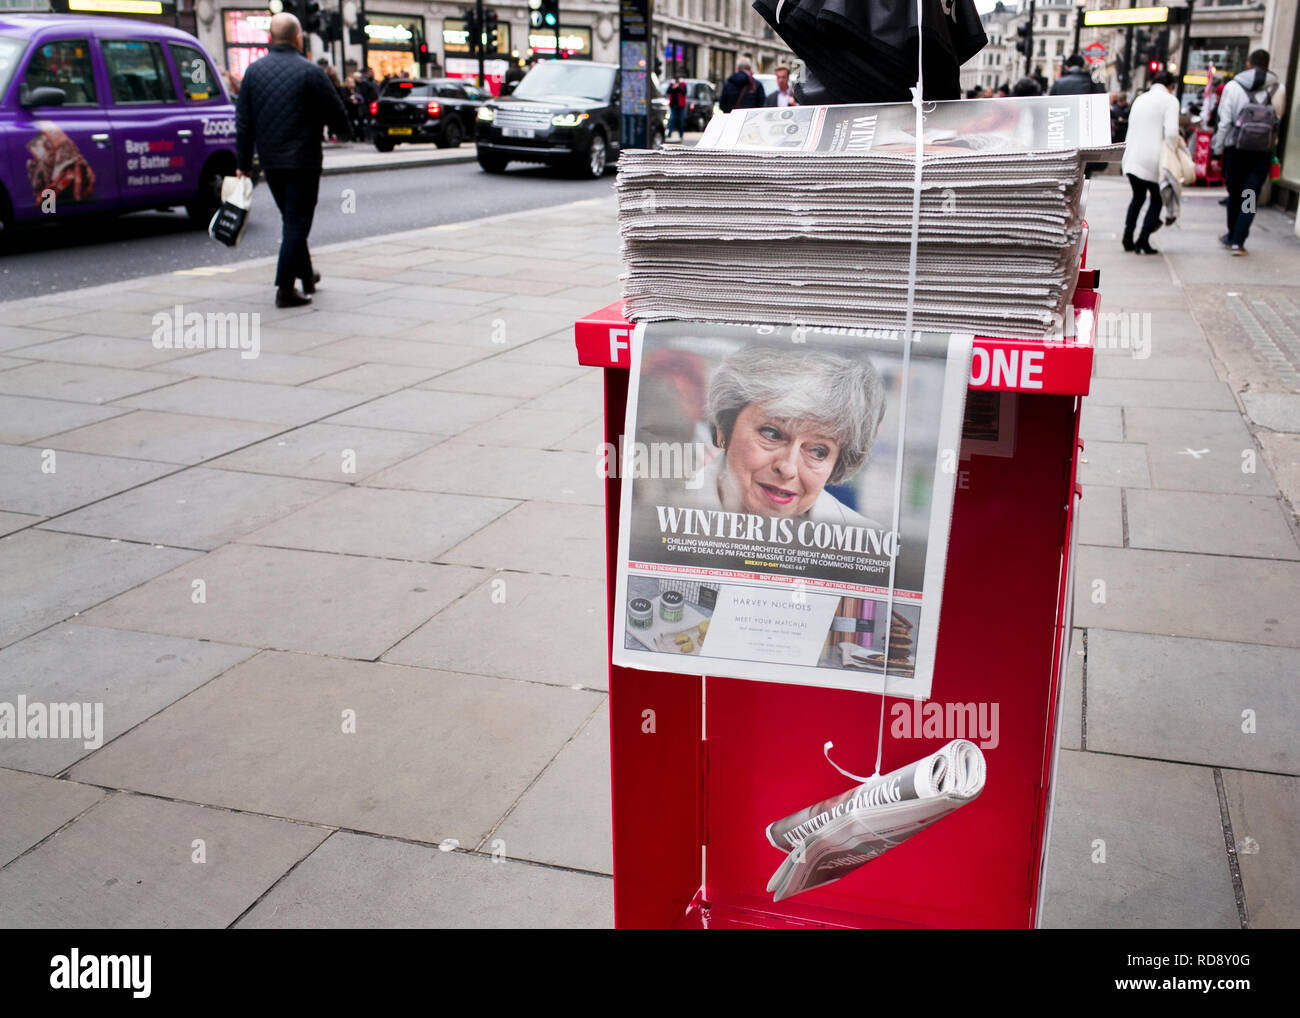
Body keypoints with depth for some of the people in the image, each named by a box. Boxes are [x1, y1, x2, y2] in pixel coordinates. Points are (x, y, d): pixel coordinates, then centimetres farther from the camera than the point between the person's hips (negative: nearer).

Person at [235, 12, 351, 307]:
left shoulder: (254, 70, 5)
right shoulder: (310, 72, -11)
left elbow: (243, 121, 6)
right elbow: (336, 114, -6)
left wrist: (243, 162, 11)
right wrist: (344, 133, 17)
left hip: (270, 161, 6)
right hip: (302, 161, -5)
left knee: (291, 220, 20)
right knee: (297, 223, -2)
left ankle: (305, 276, 31)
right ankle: (285, 289, -7)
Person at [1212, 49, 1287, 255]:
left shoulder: (1233, 86, -2)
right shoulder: (1277, 88, 2)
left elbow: (1224, 121, -3)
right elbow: (1277, 121, 6)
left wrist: (1217, 149, 2)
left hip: (1237, 147, 0)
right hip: (1263, 149, 0)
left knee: (1235, 192, 13)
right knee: (1251, 195, 2)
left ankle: (1233, 236, 24)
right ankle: (1238, 241, -3)